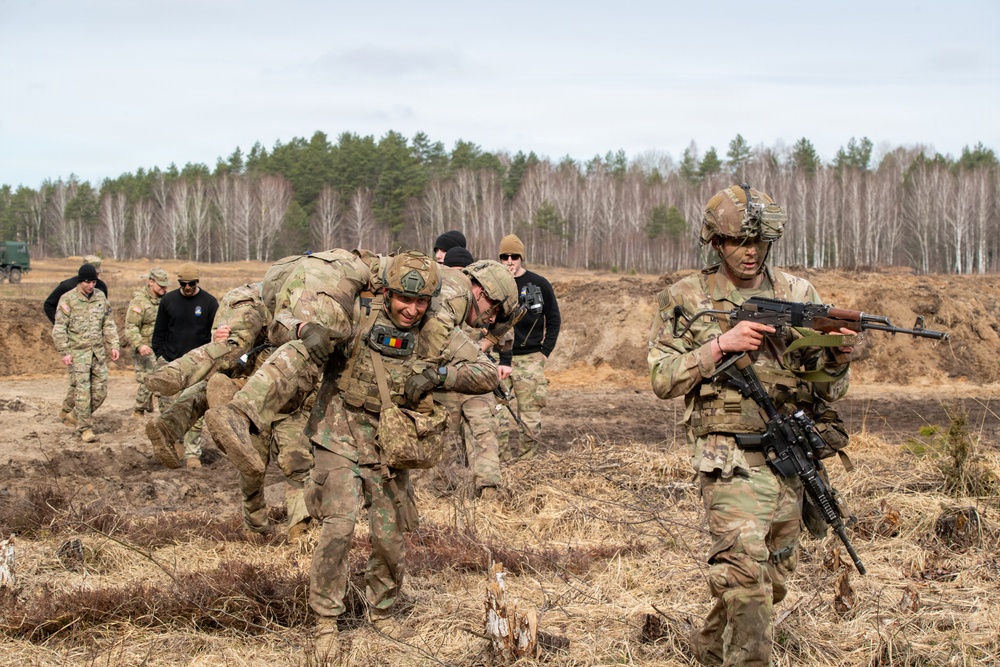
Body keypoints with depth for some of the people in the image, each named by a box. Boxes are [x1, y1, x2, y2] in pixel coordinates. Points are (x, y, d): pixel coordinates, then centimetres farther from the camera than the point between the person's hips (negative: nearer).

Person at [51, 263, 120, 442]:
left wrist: (114, 345, 5)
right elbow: (59, 329, -7)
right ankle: (85, 428, 2)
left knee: (100, 391, 5)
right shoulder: (68, 299, -8)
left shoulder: (100, 297, 7)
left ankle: (79, 415, 27)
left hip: (98, 351, 5)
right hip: (78, 352, -5)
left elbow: (109, 324, 13)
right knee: (83, 391, -6)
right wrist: (65, 352, -12)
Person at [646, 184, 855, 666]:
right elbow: (663, 379, -4)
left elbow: (827, 389, 8)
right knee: (744, 565, -24)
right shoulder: (685, 299, 2)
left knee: (772, 575, 15)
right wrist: (722, 344, -15)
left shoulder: (798, 294, 8)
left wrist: (836, 356, -15)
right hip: (730, 457, -4)